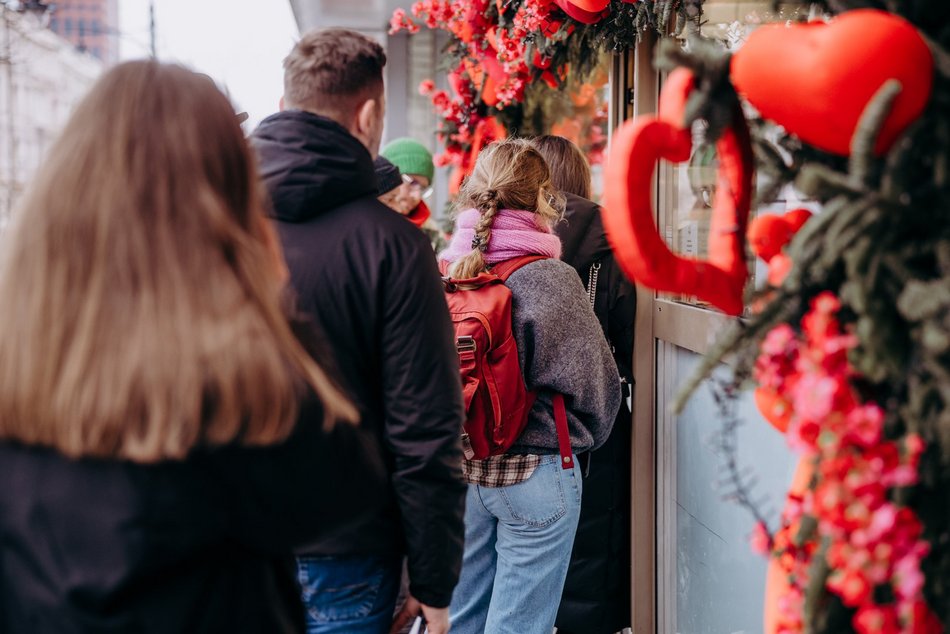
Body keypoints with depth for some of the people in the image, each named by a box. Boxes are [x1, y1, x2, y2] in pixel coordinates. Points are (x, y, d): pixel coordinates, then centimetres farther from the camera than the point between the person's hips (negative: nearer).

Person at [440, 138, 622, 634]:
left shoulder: (444, 272, -3)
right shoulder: (550, 278, -15)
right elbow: (593, 378, -9)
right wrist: (587, 437, 12)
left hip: (460, 465, 5)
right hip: (535, 472, -5)